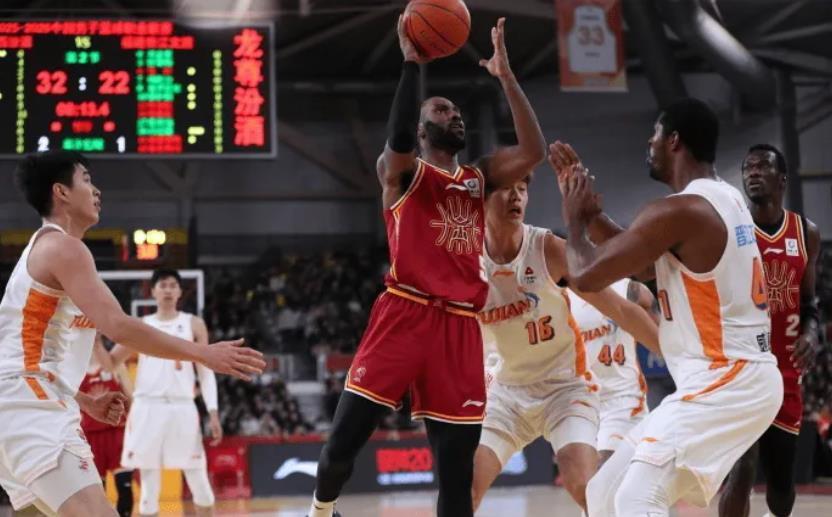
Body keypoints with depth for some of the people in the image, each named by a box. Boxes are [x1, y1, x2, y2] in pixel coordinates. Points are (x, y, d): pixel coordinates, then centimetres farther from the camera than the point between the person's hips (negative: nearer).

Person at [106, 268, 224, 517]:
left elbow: (206, 372, 6)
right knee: (149, 485, 2)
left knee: (199, 482, 0)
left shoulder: (194, 324, 9)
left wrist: (213, 412, -4)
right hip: (147, 407, 1)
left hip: (182, 407, -1)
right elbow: (111, 363, 13)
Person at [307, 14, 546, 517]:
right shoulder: (401, 171, 6)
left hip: (461, 326, 4)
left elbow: (534, 152, 3)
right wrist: (412, 62, -15)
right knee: (345, 441, -7)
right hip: (404, 314, -4)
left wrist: (506, 76, 1)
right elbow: (398, 139, -18)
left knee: (458, 468, 2)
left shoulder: (481, 176, 19)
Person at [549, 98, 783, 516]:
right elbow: (642, 266, 24)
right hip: (736, 378, 10)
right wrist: (590, 209, 21)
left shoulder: (676, 211, -18)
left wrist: (574, 219, 4)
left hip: (724, 382, -10)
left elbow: (586, 276, -15)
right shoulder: (724, 200, 14)